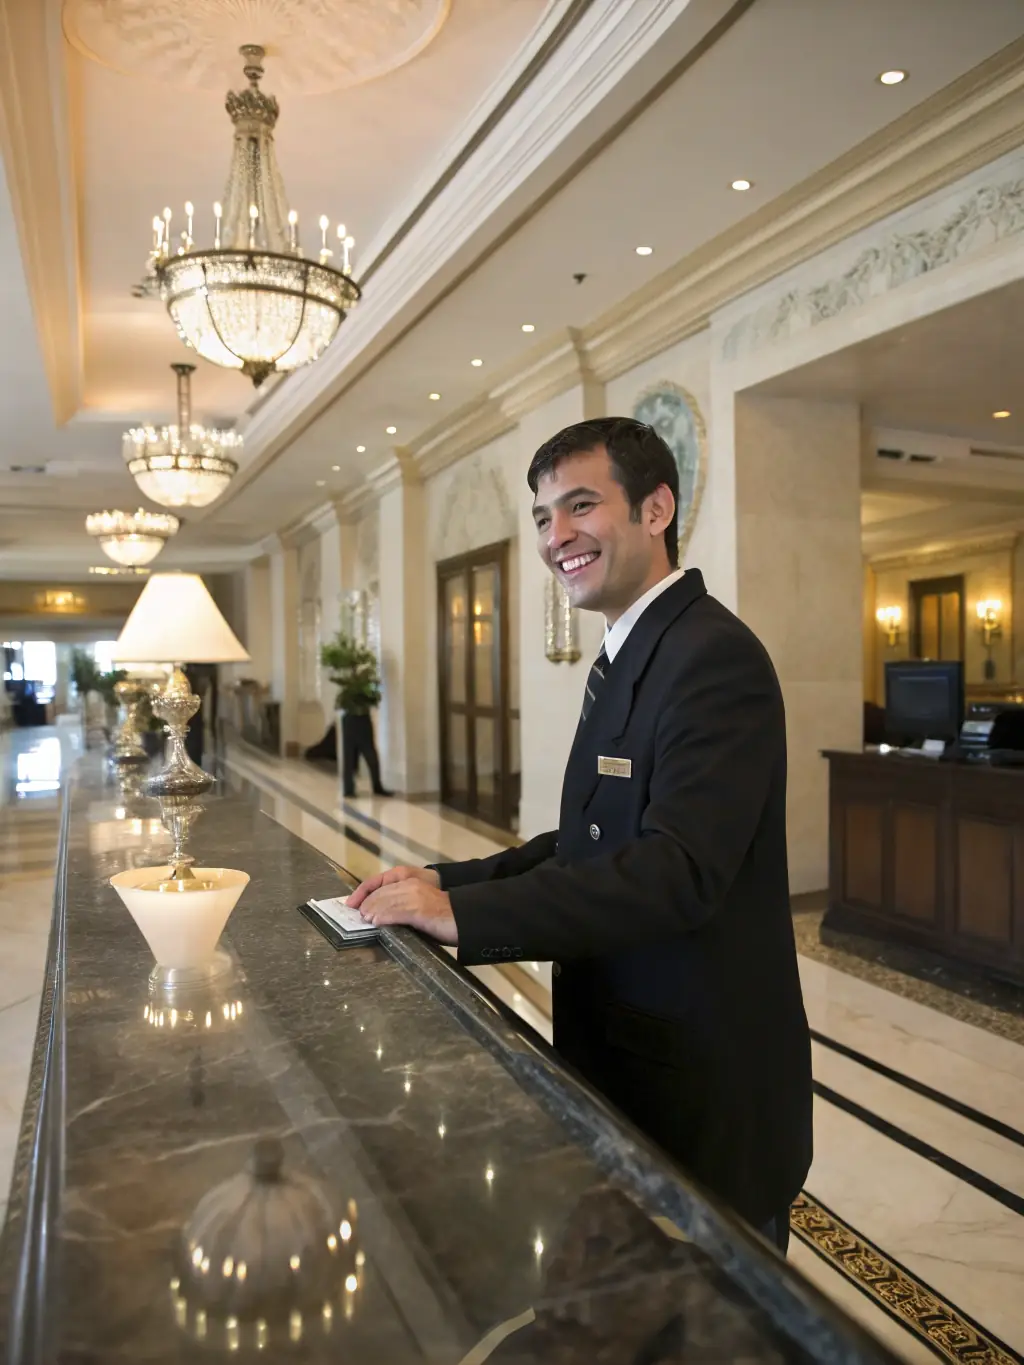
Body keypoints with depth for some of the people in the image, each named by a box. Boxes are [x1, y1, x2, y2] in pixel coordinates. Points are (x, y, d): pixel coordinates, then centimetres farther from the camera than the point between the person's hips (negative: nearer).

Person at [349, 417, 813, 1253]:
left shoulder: (715, 657, -21)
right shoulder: (631, 654, 9)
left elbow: (677, 870, -31)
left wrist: (463, 915, -29)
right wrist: (449, 882, -2)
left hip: (704, 1089, -9)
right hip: (628, 1061, 9)